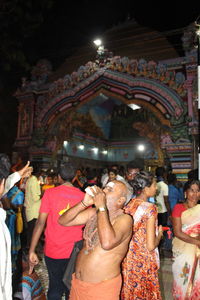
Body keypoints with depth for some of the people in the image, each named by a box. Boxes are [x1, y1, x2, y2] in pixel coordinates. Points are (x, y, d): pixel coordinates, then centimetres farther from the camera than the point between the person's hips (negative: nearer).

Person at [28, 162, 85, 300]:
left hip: (53, 251, -1)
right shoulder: (83, 196, -5)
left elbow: (40, 222, -13)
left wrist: (32, 251, -9)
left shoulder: (50, 193, -10)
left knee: (55, 287, 17)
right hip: (75, 251, 2)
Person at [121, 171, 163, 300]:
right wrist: (159, 234, -4)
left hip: (127, 259, 5)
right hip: (143, 261, -5)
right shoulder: (150, 208, -21)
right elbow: (151, 246, -22)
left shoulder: (128, 205, -4)